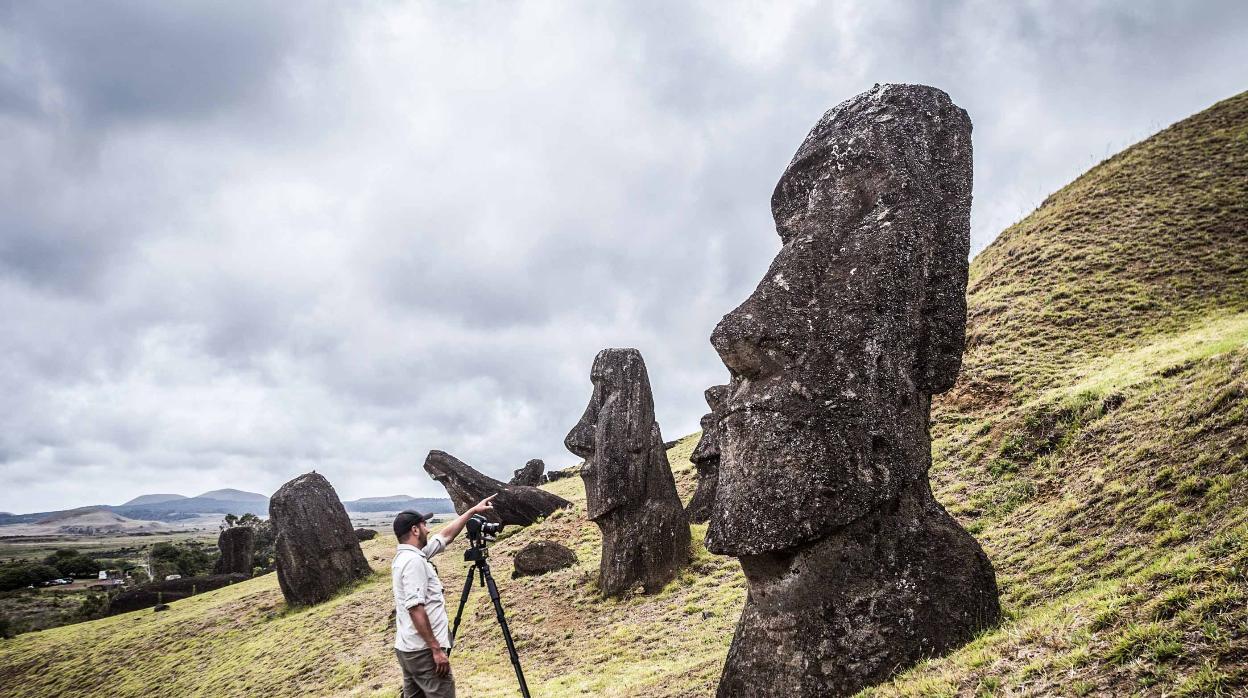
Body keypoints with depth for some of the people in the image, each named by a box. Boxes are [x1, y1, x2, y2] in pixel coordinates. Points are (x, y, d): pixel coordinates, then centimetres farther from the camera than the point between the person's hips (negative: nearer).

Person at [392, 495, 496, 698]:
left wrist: (473, 511, 25)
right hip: (423, 651, -10)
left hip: (408, 648, 10)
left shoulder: (405, 556, 13)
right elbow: (415, 609, -24)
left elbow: (446, 535, 22)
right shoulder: (413, 561, -17)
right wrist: (436, 649, -22)